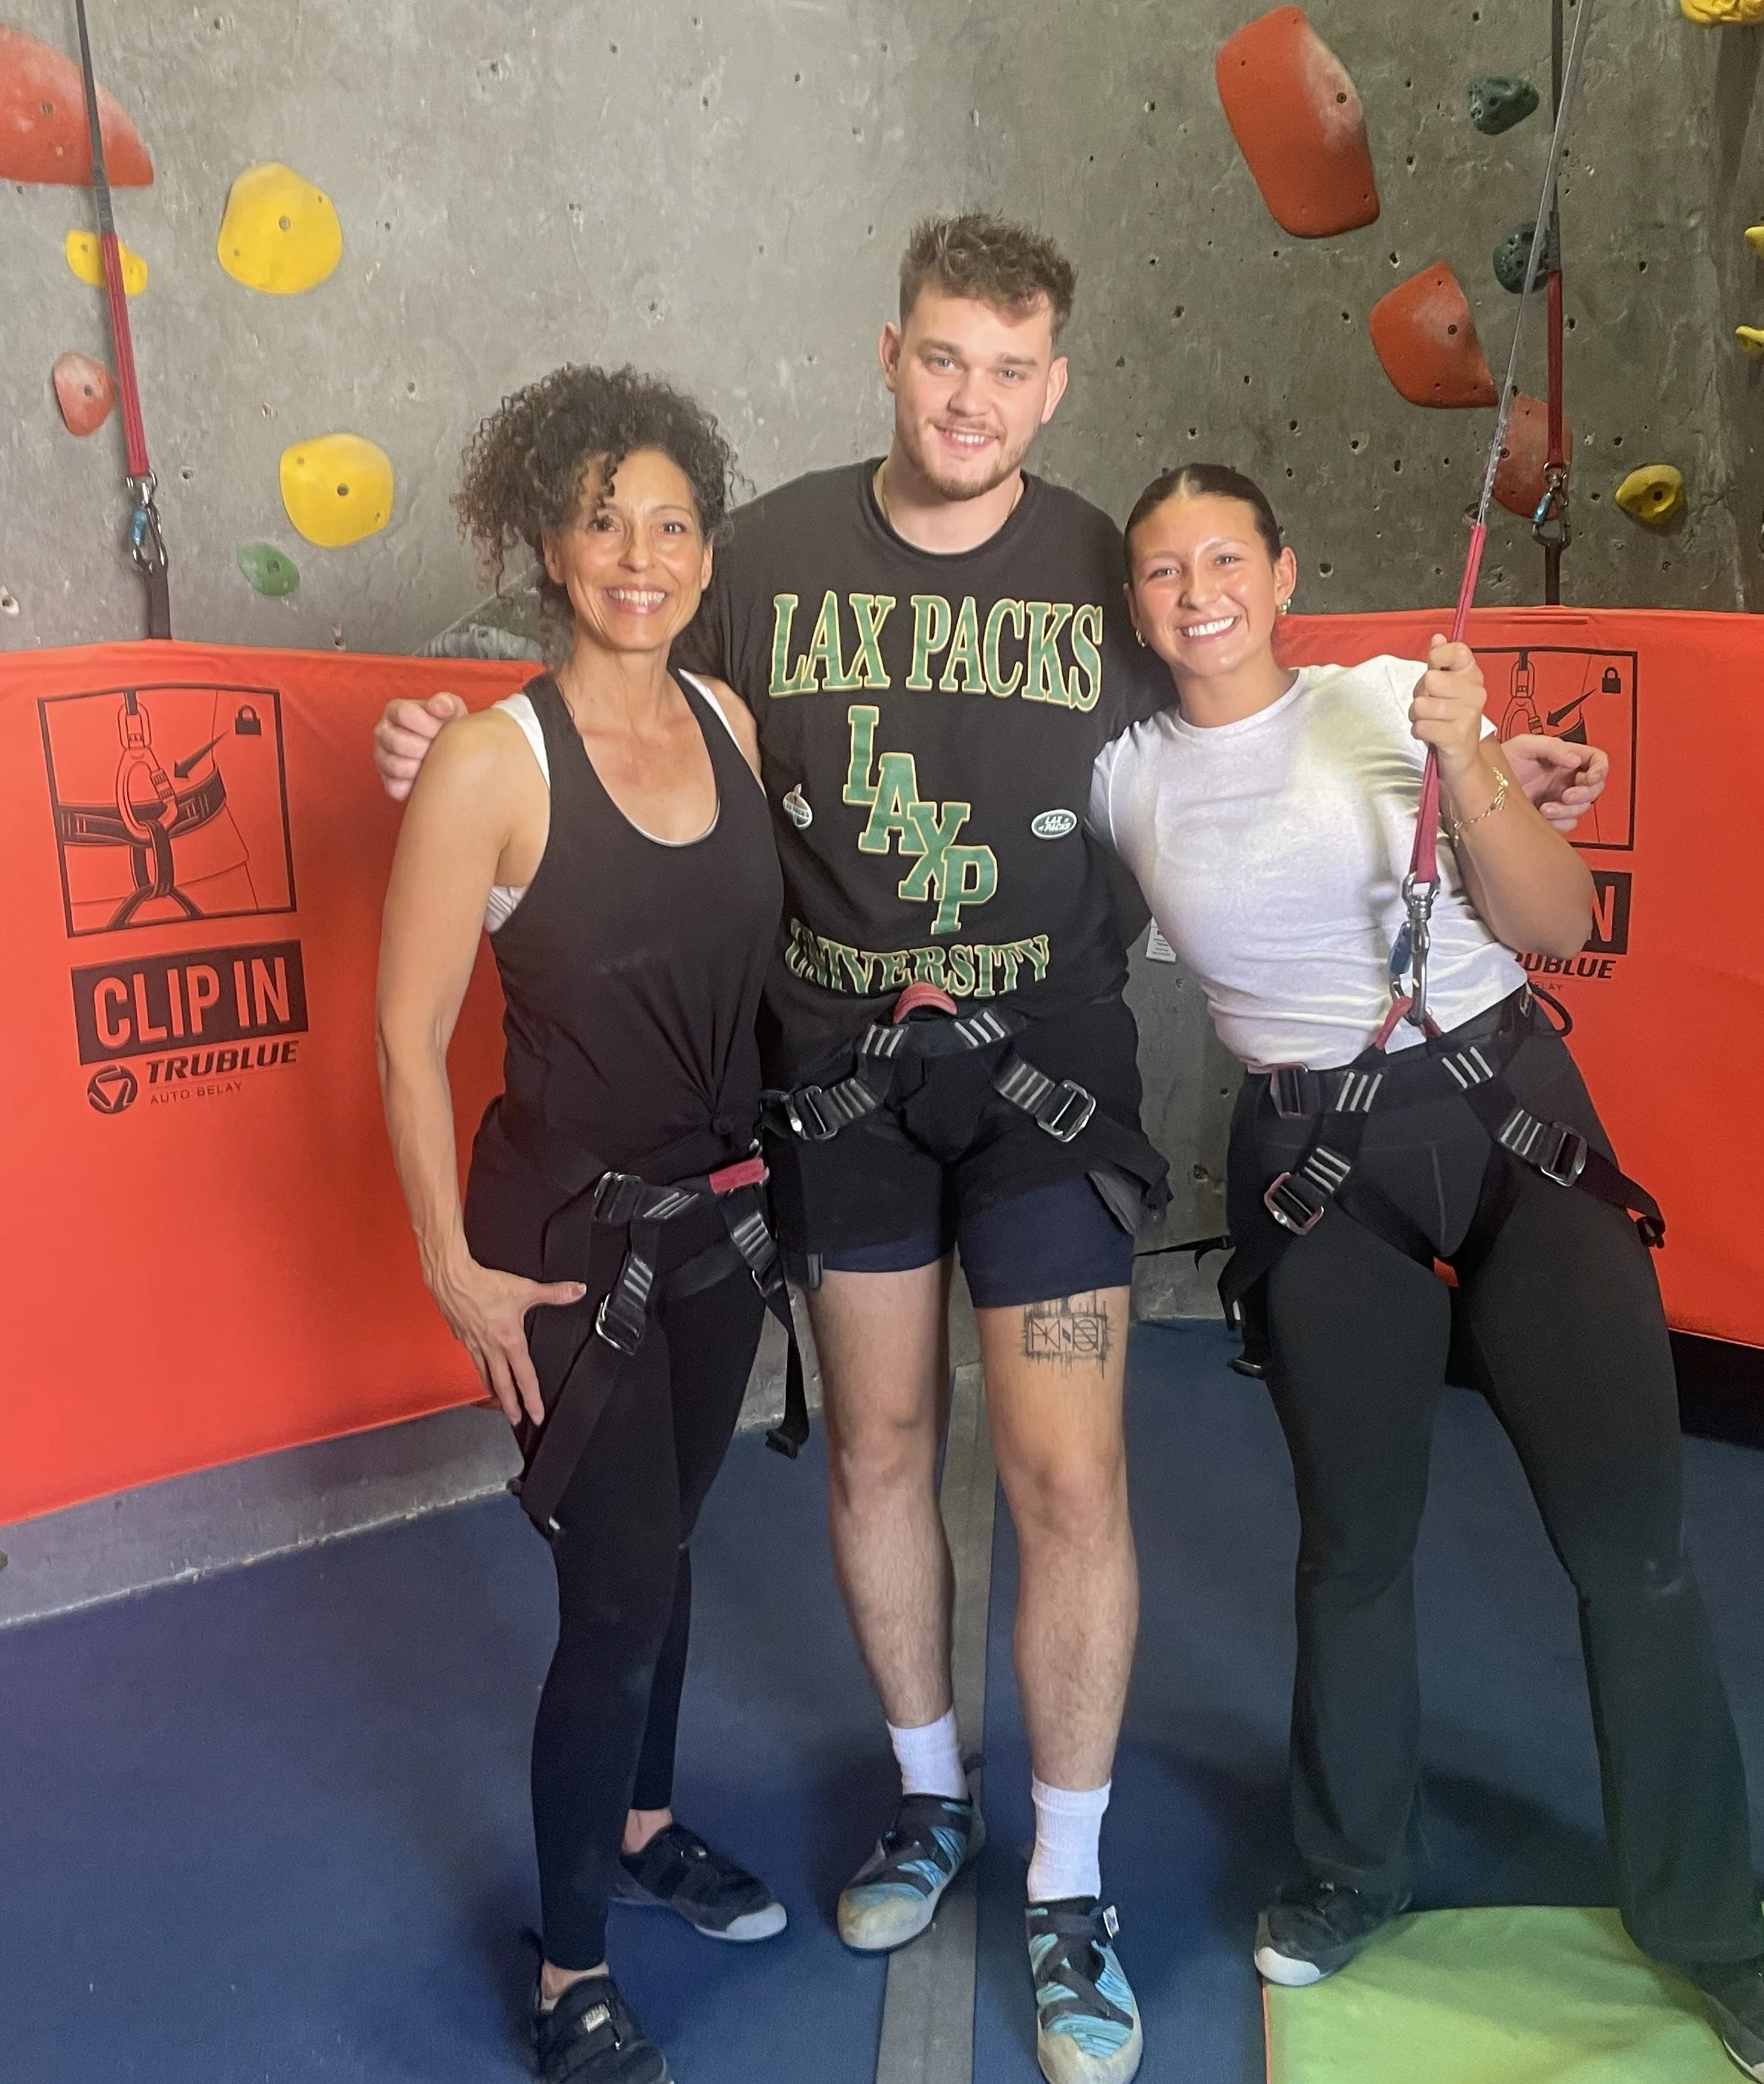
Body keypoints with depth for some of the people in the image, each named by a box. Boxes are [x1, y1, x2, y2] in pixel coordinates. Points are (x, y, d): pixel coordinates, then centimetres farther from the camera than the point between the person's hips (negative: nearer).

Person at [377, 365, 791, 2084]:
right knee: (620, 1595, 0)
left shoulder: (726, 720, -1)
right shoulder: (493, 759, -18)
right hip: (569, 1234, -5)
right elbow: (410, 1032, -14)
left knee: (660, 1547, 22)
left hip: (716, 1213, 6)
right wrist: (455, 1270, -12)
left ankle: (643, 1823, 46)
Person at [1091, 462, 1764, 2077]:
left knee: (1632, 1535, -2)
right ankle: (1357, 1870, 34)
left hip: (1511, 1110, 0)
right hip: (1318, 1165, 1)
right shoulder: (1123, 777, 1)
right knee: (1356, 1542, 8)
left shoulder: (1395, 696, -3)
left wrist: (1465, 759, -19)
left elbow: (1558, 926, -6)